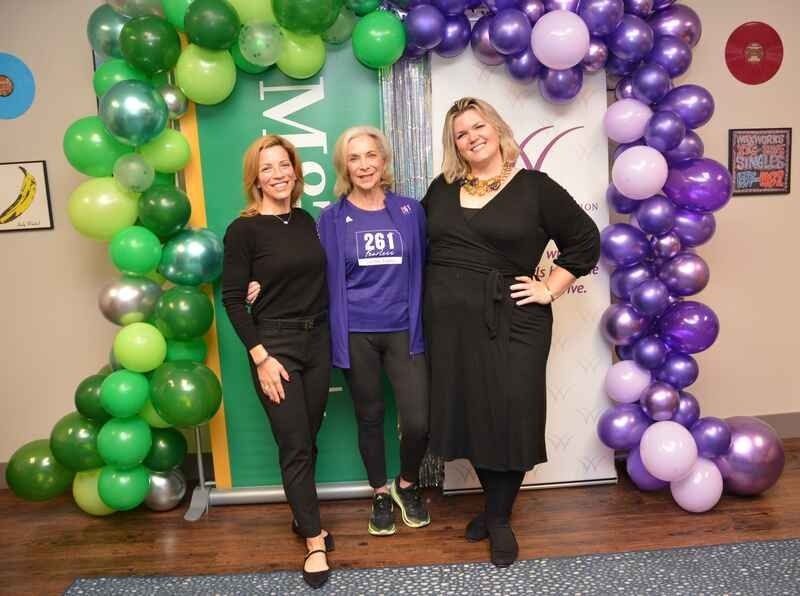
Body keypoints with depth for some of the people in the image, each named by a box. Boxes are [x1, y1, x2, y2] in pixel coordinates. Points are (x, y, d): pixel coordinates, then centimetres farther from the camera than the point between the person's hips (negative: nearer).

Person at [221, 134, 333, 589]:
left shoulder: (306, 220, 7)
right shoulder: (244, 229, -8)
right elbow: (232, 299, -10)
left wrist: (330, 336, 7)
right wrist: (261, 356, -15)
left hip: (317, 339, 5)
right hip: (275, 344, -5)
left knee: (308, 440, 14)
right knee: (294, 446, 1)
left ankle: (304, 518, 35)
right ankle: (315, 542, 15)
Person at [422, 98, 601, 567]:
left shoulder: (535, 188, -2)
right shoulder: (441, 189, 10)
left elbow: (586, 240, 0)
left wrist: (549, 288, -5)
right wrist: (430, 291, 8)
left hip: (511, 322, -3)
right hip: (450, 322, 4)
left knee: (509, 416, 0)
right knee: (469, 414, 11)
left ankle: (500, 518, 22)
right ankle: (493, 503, 34)